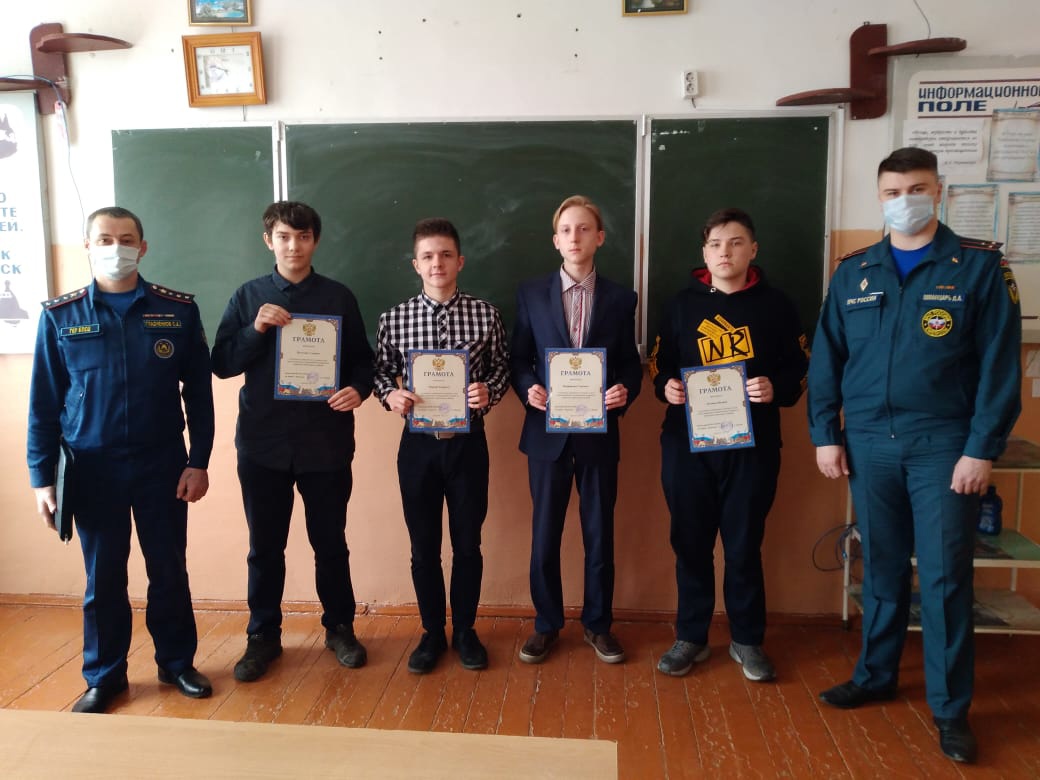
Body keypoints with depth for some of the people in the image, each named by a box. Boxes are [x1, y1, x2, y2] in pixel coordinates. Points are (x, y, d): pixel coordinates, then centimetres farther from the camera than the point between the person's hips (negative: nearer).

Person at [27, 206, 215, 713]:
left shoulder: (179, 310, -2)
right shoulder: (60, 316, -2)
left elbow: (199, 392, 0)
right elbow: (43, 403, 0)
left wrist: (198, 461, -4)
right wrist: (42, 477, -2)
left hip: (162, 464, 0)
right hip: (93, 468, 0)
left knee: (169, 570, 11)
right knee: (103, 578, 11)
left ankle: (177, 662, 30)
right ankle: (103, 676, 29)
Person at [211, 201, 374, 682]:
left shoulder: (338, 297, 3)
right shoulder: (249, 297, 5)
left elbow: (362, 359, 5)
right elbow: (222, 364, 1)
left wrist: (358, 389, -16)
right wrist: (256, 329, -15)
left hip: (325, 442, -1)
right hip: (262, 443, 1)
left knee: (330, 542, 10)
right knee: (265, 546, 10)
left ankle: (339, 628, 28)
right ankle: (263, 636, 27)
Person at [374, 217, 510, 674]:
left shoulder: (485, 315, -4)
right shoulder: (394, 319, -2)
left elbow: (502, 368, 5)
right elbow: (380, 372, 7)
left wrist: (490, 393, -15)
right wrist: (390, 396, -14)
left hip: (468, 441, 0)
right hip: (417, 443, 1)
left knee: (467, 543, 11)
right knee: (424, 546, 11)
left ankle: (465, 631, 30)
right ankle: (432, 633, 29)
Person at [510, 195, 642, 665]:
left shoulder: (620, 298, 5)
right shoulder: (531, 294, 4)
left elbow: (630, 364, 5)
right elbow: (518, 358, 4)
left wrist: (626, 391, -15)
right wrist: (528, 388, -15)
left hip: (599, 433, 0)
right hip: (548, 432, 0)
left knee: (600, 535, 10)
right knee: (544, 536, 8)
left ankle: (598, 624, 27)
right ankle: (546, 624, 26)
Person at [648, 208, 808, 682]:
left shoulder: (774, 306, 4)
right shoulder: (683, 304, 8)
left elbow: (799, 370, 4)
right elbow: (659, 365, 12)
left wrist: (776, 388, -16)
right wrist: (666, 387, -9)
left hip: (752, 445, -1)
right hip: (686, 444, 2)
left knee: (744, 546, 8)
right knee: (690, 544, 8)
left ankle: (747, 640, 25)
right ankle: (691, 637, 23)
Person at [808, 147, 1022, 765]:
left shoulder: (981, 265, -1)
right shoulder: (853, 273, 8)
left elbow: (1000, 364, -5)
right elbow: (826, 359, 7)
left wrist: (983, 448, -11)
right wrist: (826, 434, 1)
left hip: (944, 445, -3)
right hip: (868, 444, 3)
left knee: (945, 576, 2)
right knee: (882, 568, 14)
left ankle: (951, 707, 17)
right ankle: (876, 676, 30)